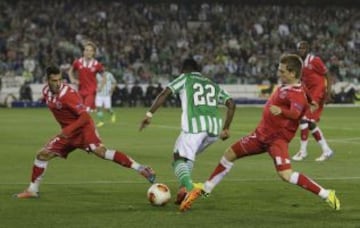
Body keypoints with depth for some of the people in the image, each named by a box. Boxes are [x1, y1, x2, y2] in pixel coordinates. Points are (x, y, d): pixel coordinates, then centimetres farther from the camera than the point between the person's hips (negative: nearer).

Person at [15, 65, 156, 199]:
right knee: (42, 155, 3)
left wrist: (67, 130, -32)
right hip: (67, 132, 8)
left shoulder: (68, 94, -23)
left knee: (99, 151, -31)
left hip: (83, 128, -8)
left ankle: (141, 169, -34)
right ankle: (32, 190, 18)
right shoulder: (46, 92, -1)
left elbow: (85, 117, -25)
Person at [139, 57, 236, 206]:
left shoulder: (185, 78, 18)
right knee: (188, 155, 26)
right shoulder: (212, 85, 30)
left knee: (180, 158, 2)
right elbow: (231, 104, 19)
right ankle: (186, 185, 9)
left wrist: (149, 114, 2)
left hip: (195, 125, -4)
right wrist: (226, 129, 23)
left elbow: (165, 93, 4)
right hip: (214, 127, 5)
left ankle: (186, 187, -27)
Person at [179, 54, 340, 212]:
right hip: (262, 133, 9)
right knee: (229, 154, 16)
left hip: (277, 139, -9)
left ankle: (326, 195, -19)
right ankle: (205, 189, 33)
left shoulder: (297, 93, -21)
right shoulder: (284, 87, 5)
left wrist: (281, 111, -59)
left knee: (286, 174, -28)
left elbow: (295, 113, -41)